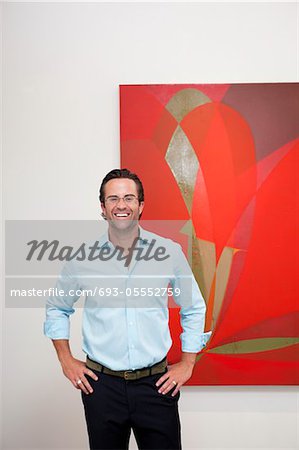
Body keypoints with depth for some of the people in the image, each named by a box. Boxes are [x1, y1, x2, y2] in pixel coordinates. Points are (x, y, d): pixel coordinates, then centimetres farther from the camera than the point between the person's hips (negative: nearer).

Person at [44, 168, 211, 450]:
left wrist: (187, 364, 5)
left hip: (156, 383, 0)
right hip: (101, 385, 1)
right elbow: (57, 308, 13)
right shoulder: (82, 257, -3)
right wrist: (66, 360, 7)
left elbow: (193, 309, 8)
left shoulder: (169, 252, -4)